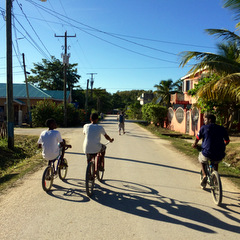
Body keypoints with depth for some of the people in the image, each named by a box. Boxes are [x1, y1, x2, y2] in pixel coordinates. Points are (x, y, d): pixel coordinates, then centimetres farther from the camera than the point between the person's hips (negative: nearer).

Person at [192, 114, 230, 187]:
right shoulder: (222, 129, 11)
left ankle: (204, 175, 11)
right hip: (220, 156, 3)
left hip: (207, 154, -3)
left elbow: (197, 138, 12)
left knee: (201, 160, 31)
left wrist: (195, 144, 33)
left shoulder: (204, 127, 3)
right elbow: (227, 141, 20)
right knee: (216, 163, 37)